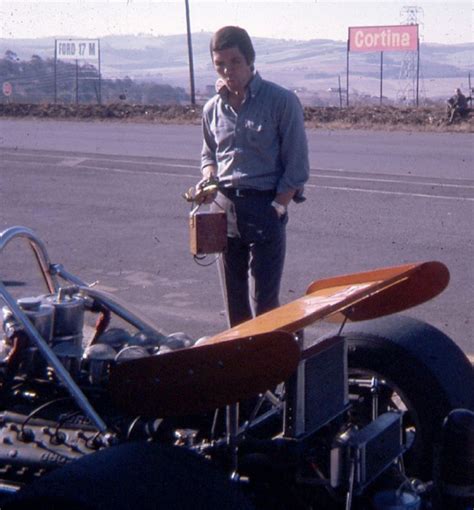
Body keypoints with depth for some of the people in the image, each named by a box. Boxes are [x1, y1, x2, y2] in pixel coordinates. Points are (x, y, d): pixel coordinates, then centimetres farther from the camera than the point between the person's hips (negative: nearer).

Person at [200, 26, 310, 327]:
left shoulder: (281, 102, -7)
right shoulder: (213, 108, 9)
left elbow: (297, 166, -7)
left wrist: (277, 207, -14)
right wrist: (208, 181, 3)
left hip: (265, 208, -5)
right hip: (224, 209, 5)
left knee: (264, 302, -6)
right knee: (234, 302, 12)